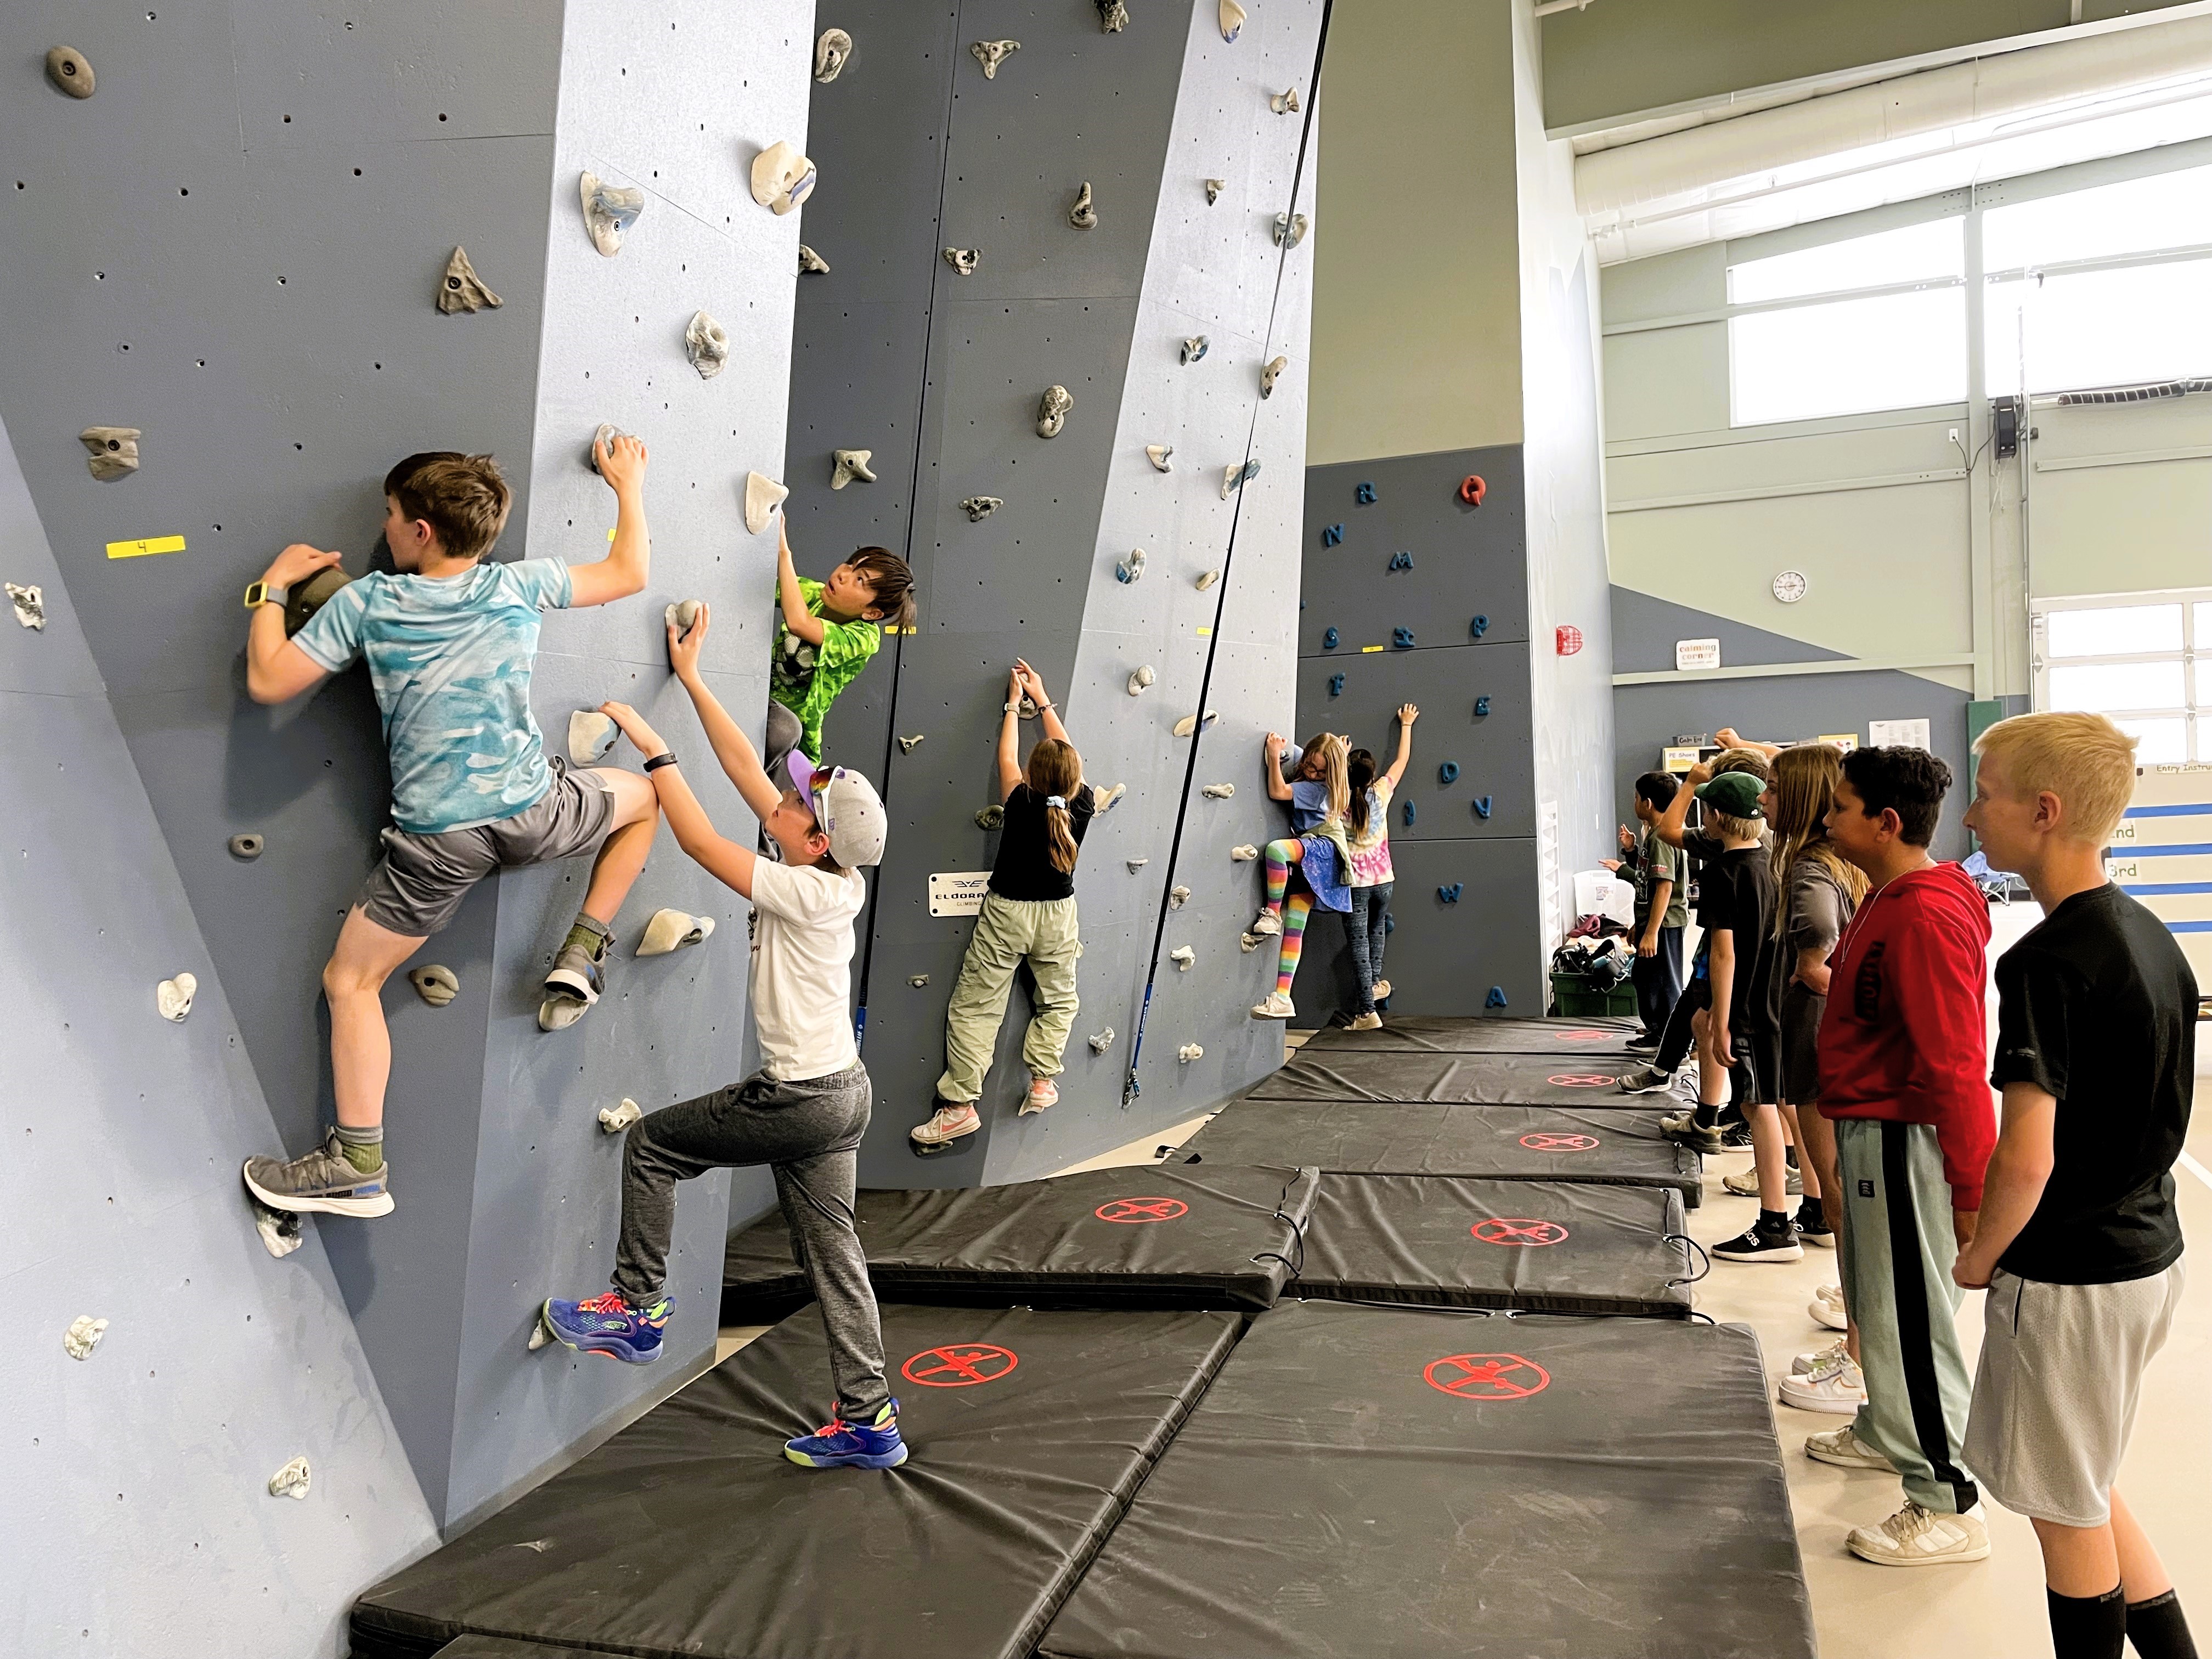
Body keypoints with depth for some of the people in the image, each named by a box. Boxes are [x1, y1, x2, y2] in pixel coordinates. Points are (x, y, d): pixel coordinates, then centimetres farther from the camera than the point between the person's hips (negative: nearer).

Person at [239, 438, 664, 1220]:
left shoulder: (365, 602, -4)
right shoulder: (520, 586, 0)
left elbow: (267, 682, -1)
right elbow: (631, 572, 14)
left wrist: (272, 586, 13)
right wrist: (629, 486, 28)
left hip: (438, 840, 0)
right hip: (534, 812, 1)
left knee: (349, 982, 15)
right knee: (644, 795, 31)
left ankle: (359, 1165, 13)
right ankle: (581, 957, 23)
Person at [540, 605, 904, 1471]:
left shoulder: (808, 894, -21)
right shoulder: (833, 875, 2)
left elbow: (700, 842, -19)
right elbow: (745, 766, 6)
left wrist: (654, 751, -11)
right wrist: (691, 678, 9)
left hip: (800, 1098, -9)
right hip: (839, 1089, 9)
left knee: (650, 1143, 8)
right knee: (830, 1248, 13)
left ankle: (638, 1310, 20)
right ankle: (869, 1420, 20)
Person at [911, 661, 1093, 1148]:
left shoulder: (1023, 806, -20)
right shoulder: (1082, 807, -13)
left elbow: (1007, 757, -4)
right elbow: (1068, 757, 1)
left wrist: (1014, 703, 9)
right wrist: (1042, 699, 9)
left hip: (1006, 914, -3)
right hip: (1058, 914, 3)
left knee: (975, 1008, 4)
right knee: (1059, 999, 25)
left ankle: (961, 1105, 4)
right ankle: (1042, 1082, 20)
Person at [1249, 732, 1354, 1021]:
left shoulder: (1319, 788, -14)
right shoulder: (1305, 774, 9)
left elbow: (1277, 791, -22)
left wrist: (1274, 756, -22)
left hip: (1325, 847, -9)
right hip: (1309, 854, 9)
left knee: (1276, 849, -39)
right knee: (1293, 927, -3)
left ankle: (1272, 913, -19)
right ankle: (1282, 999, -9)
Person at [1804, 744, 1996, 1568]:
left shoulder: (1925, 916, -24)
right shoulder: (1887, 897, 8)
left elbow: (1954, 1064, -25)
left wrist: (1973, 1188, -23)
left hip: (1902, 1136, -10)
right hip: (1869, 1126, 10)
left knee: (1911, 1313, 0)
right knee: (1876, 1293, 23)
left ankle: (1947, 1505, 12)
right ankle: (1887, 1431, 42)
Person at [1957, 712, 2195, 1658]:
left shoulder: (2047, 961, -24)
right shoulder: (2150, 935, 4)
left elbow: (2028, 1158, -27)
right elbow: (2156, 1109, 14)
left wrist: (1979, 1258, -10)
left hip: (2070, 1277, -9)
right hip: (2149, 1252, 9)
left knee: (2068, 1510, 10)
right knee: (2083, 1490, 23)